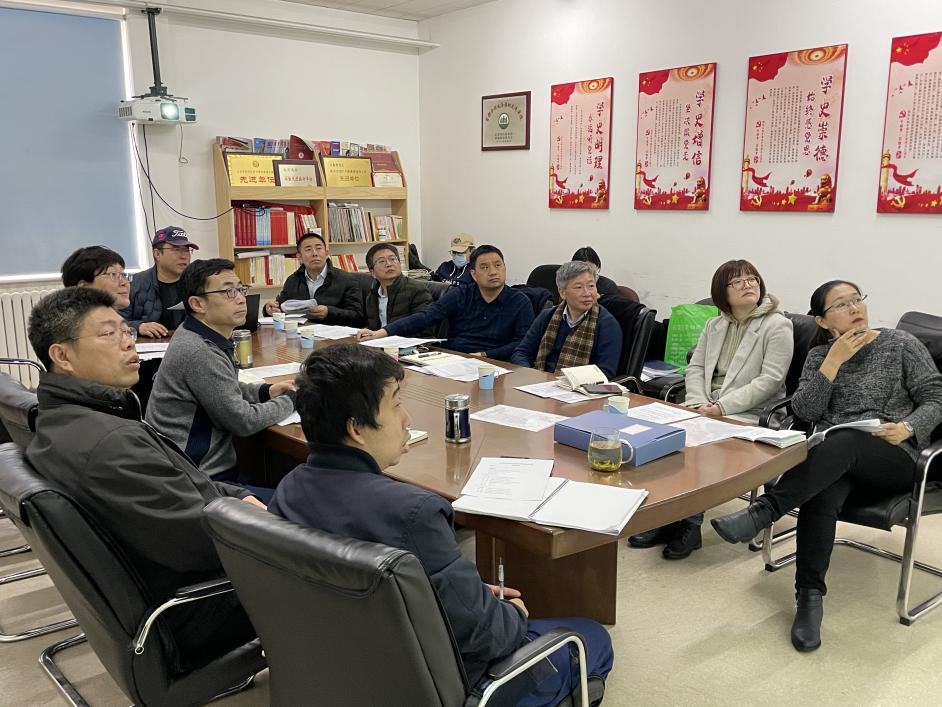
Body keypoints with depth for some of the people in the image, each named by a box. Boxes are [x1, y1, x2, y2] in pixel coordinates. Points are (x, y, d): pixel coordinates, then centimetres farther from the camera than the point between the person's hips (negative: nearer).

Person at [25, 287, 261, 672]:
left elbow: (176, 485, 9)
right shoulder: (108, 443, -32)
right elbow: (200, 540, -30)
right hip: (192, 619, -9)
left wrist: (240, 496, -2)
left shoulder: (59, 421, 2)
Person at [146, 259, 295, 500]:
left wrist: (266, 391, 10)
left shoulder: (206, 337, 8)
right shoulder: (198, 352, -21)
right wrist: (290, 399, -2)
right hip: (197, 485, -10)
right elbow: (243, 421, -17)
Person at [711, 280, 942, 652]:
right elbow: (804, 411, 1)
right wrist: (834, 361, -6)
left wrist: (908, 428, -14)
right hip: (831, 457, 2)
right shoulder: (818, 356, 16)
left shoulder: (901, 344, 10)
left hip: (891, 457, -2)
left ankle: (763, 510, -49)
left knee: (843, 442, -39)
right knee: (821, 492, -35)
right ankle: (810, 596, -33)